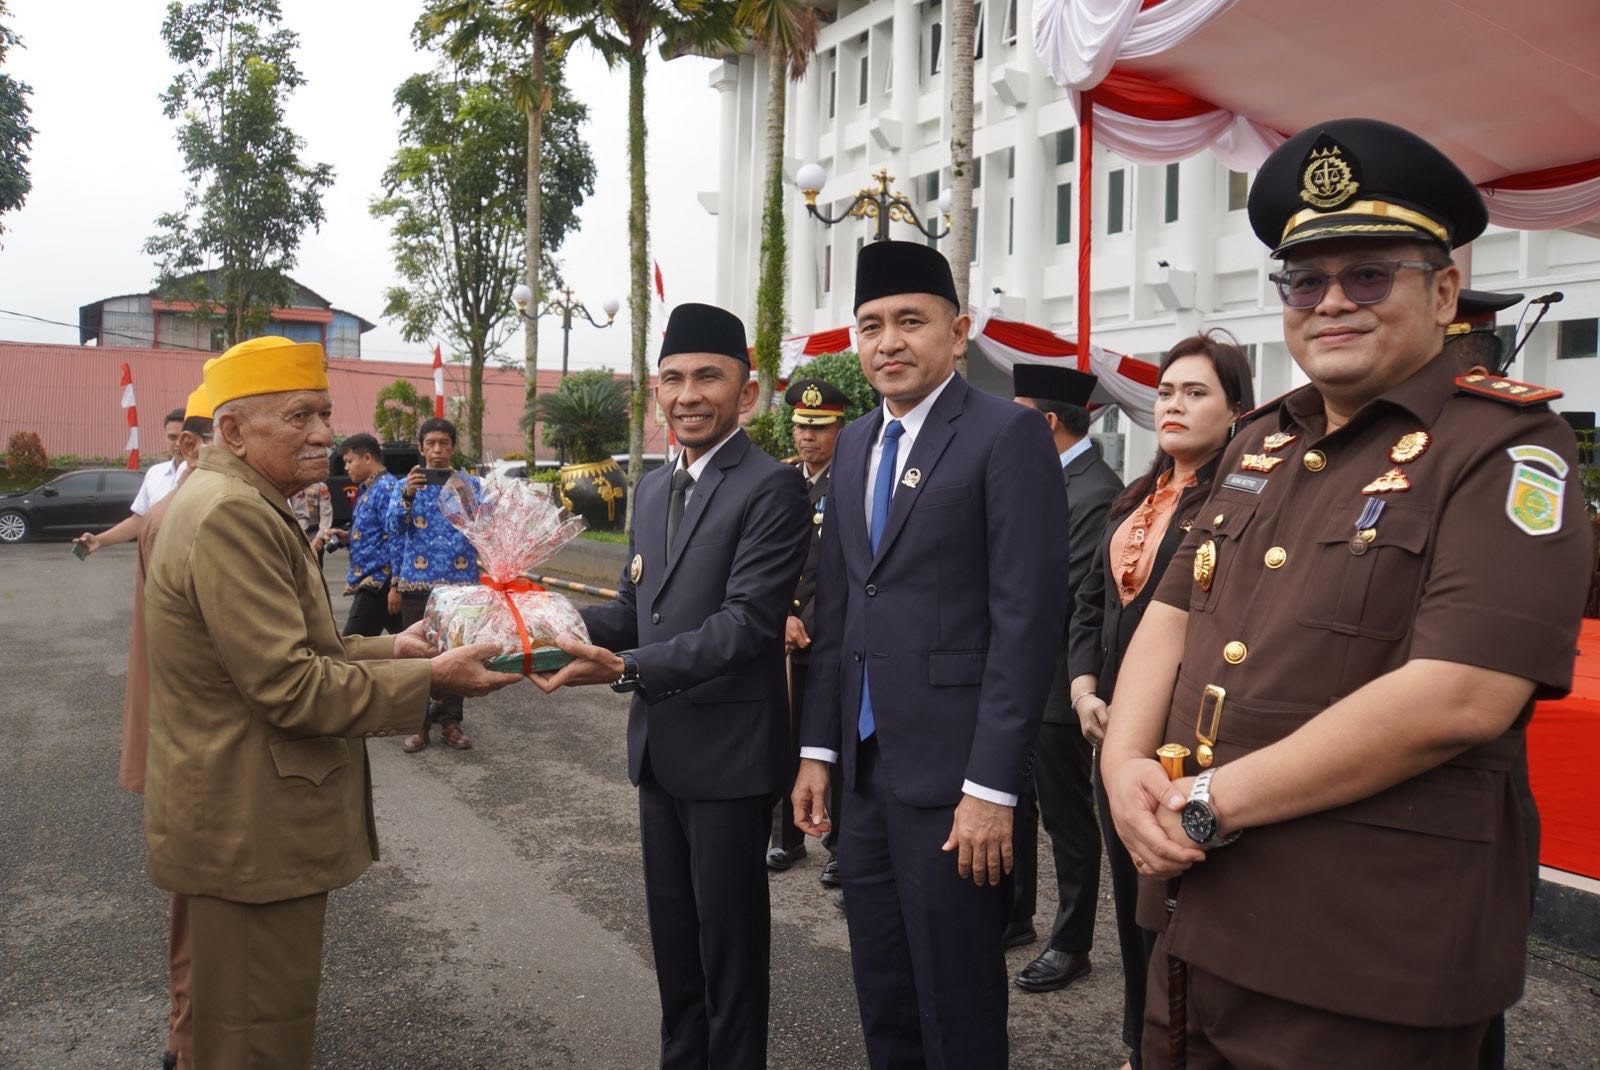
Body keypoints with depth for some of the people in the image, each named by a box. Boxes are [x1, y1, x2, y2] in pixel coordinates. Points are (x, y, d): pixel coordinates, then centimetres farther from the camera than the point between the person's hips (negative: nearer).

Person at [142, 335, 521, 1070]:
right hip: (251, 835, -10)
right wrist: (430, 677, -20)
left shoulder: (240, 505, 12)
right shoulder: (232, 515, -22)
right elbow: (291, 688, -26)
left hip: (241, 823, 11)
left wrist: (385, 649, 2)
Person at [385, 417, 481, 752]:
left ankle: (450, 721, 14)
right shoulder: (405, 485, 6)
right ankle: (418, 723, 12)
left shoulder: (471, 484, 5)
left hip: (460, 582, 0)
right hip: (417, 582, 0)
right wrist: (407, 495, -21)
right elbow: (392, 528, -6)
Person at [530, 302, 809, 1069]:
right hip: (659, 747, 8)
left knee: (728, 940, 9)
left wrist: (626, 669, -32)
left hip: (728, 749, -8)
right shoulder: (653, 489, 11)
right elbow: (636, 608, 13)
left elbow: (747, 623, -24)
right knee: (672, 934, 21)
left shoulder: (772, 488, -16)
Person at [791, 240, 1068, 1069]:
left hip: (953, 774, -7)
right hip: (866, 768, 7)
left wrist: (991, 786, -18)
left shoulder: (1009, 435, -10)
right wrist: (818, 749, 10)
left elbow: (1027, 617, -15)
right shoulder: (854, 444, 12)